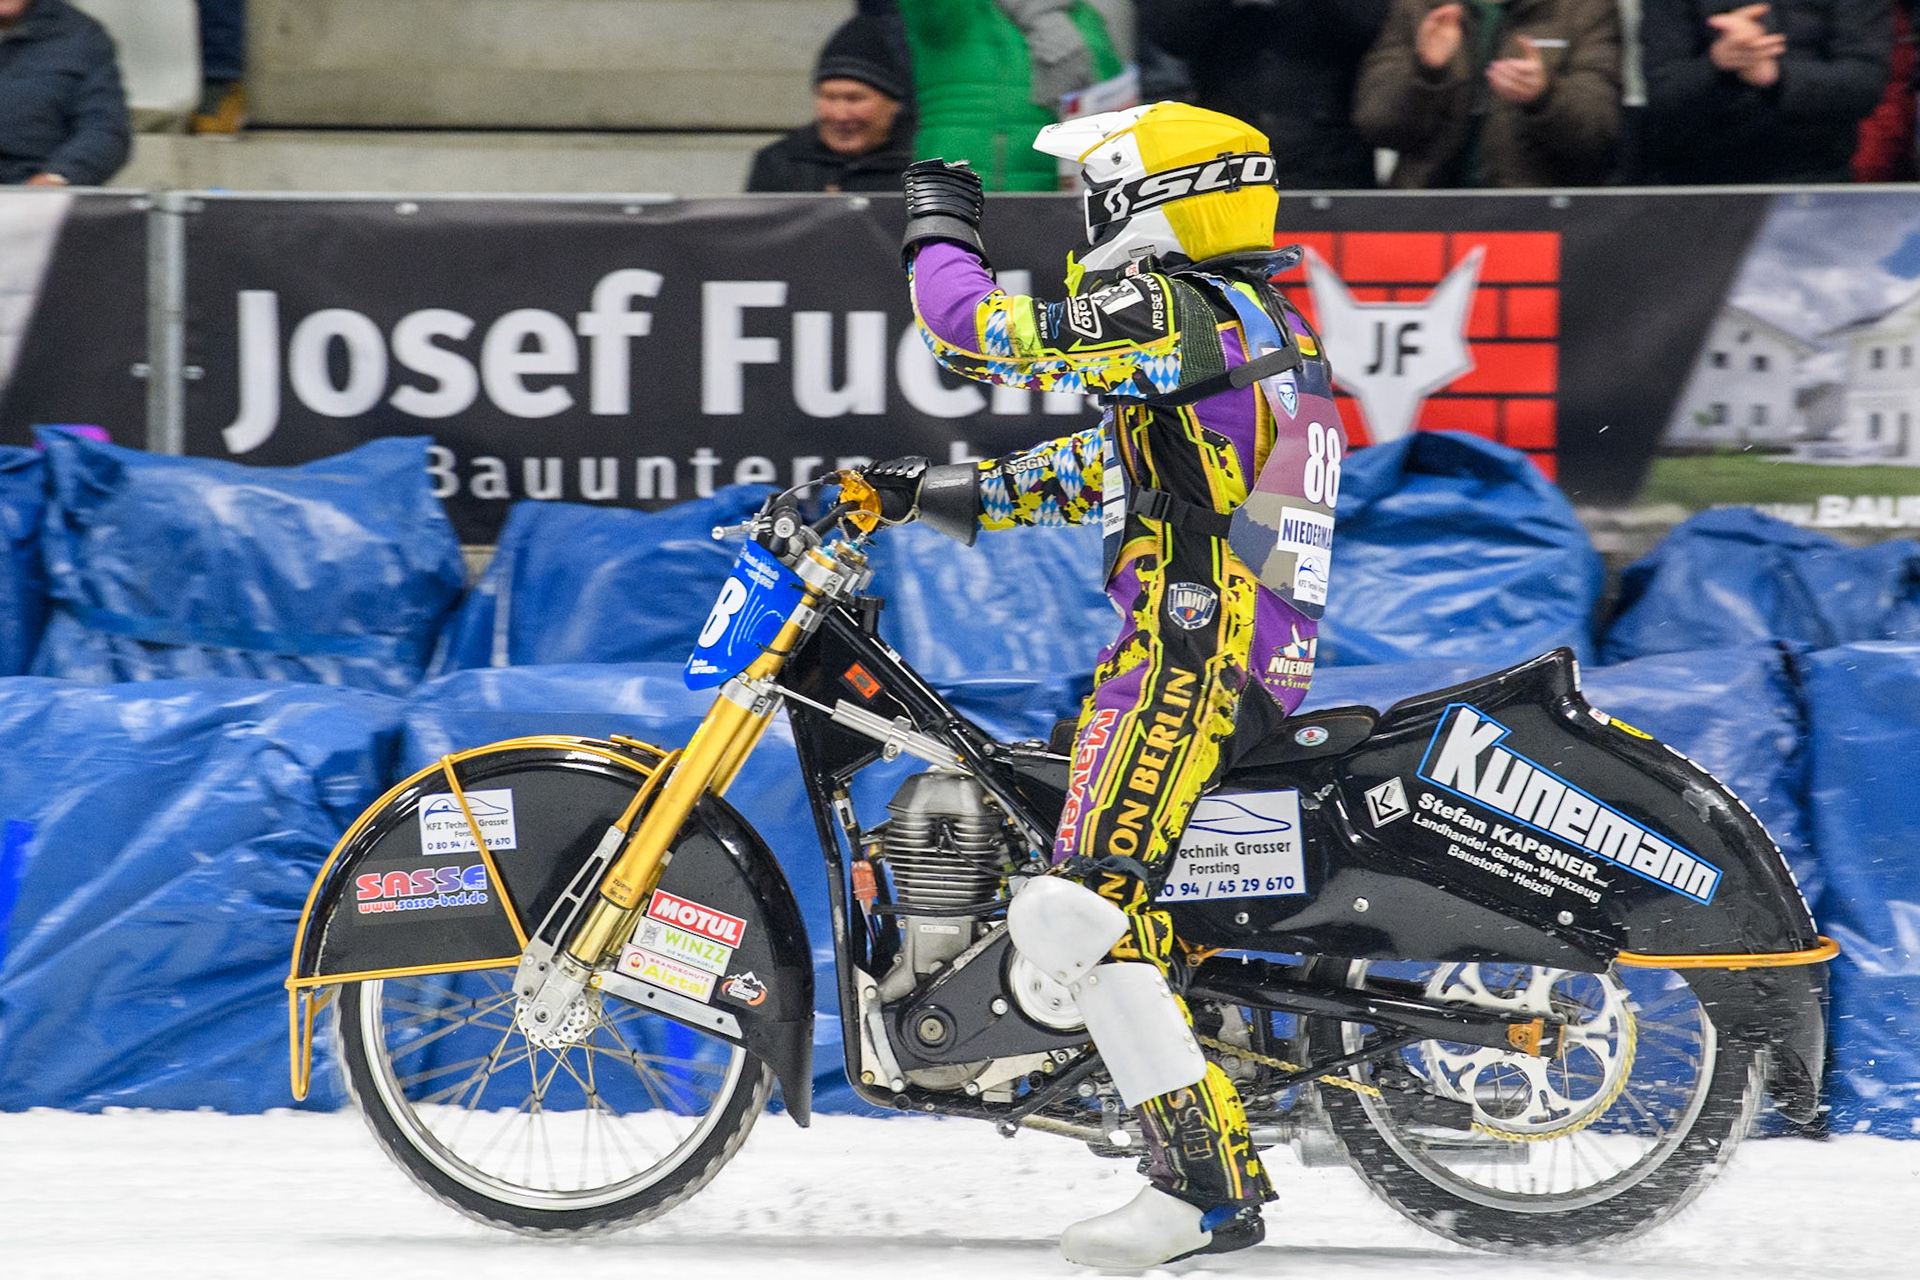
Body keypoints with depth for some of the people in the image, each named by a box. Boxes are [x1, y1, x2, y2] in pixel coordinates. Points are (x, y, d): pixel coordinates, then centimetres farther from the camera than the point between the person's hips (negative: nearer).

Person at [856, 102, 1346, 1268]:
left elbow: (973, 331, -12)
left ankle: (1208, 1185, -24)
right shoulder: (1260, 325, 20)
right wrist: (930, 493, 24)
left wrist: (940, 229, 9)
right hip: (1264, 659, 11)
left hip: (1185, 656, -11)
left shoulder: (1171, 309, -11)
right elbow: (1097, 469, 27)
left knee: (1084, 906, -19)